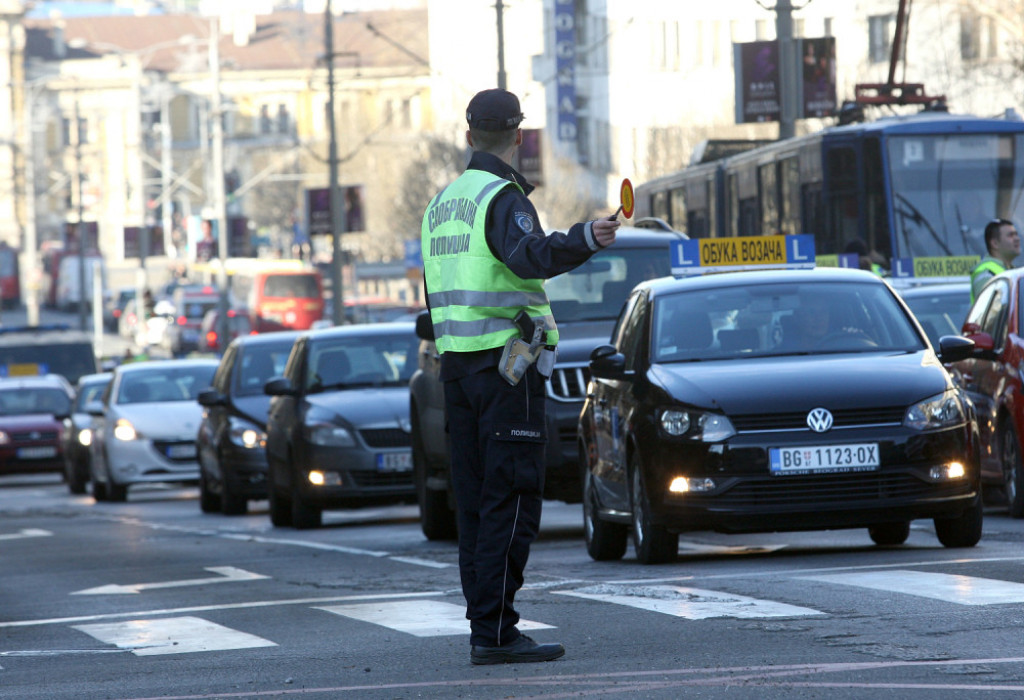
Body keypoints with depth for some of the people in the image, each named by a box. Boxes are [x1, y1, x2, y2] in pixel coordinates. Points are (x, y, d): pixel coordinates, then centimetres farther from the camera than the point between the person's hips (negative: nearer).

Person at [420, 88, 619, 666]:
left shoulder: (442, 202, 16)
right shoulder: (502, 196, -10)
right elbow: (528, 254, -31)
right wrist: (584, 240, -46)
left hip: (457, 358, 8)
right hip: (506, 357, -8)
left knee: (476, 501, 10)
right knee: (511, 499, -9)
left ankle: (485, 625, 9)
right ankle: (495, 631, -14)